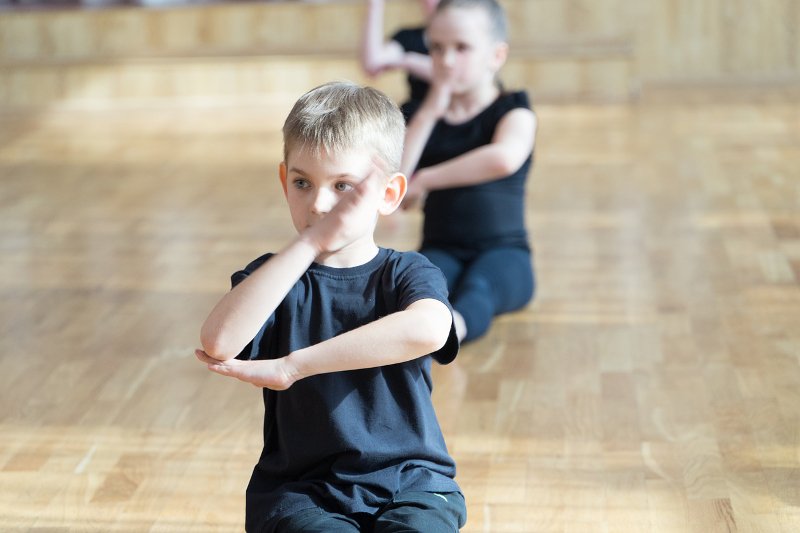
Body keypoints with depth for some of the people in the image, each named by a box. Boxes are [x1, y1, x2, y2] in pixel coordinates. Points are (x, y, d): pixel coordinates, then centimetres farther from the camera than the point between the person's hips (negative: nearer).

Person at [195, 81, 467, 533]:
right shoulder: (274, 277, 4)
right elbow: (218, 343, -19)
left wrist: (290, 367, -23)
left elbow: (427, 329, -26)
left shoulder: (409, 274, 1)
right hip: (299, 490, 0)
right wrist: (309, 243, -21)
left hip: (410, 483, 0)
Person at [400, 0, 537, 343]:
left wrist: (426, 179, -18)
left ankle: (455, 325, -67)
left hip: (503, 252, -4)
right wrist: (427, 116, -5)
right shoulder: (427, 116, 14)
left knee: (477, 287, -37)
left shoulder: (513, 110, 0)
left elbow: (504, 159, -28)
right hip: (442, 251, 4)